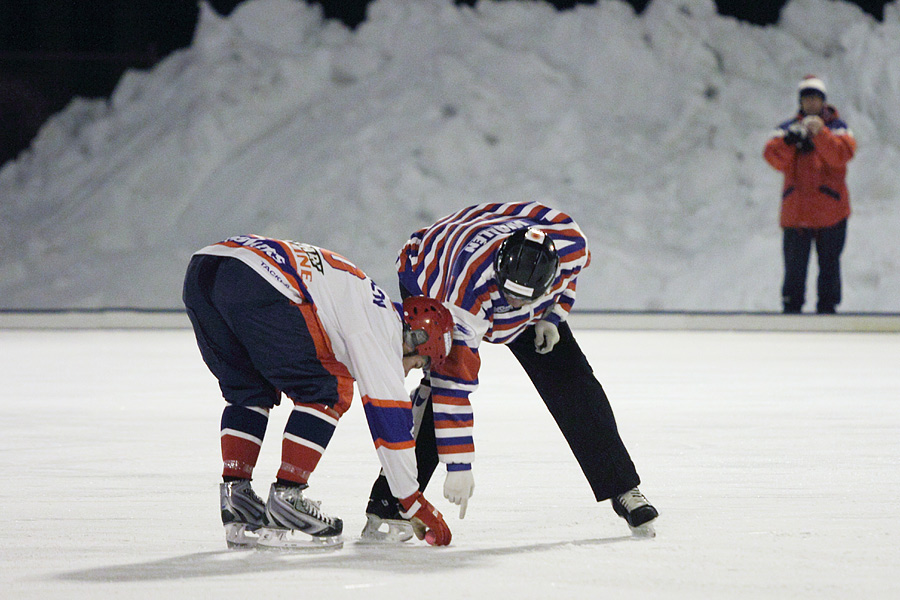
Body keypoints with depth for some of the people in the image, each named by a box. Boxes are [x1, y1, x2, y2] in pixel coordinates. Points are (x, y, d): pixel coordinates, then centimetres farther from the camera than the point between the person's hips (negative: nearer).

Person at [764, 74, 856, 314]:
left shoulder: (836, 127, 5)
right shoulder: (789, 128, 11)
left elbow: (842, 155, -14)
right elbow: (774, 157, -3)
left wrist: (820, 134, -27)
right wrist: (789, 141, -22)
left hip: (830, 209, -1)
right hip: (796, 210, 1)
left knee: (829, 262, 3)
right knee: (794, 262, 3)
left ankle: (827, 306, 10)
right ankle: (791, 307, 11)